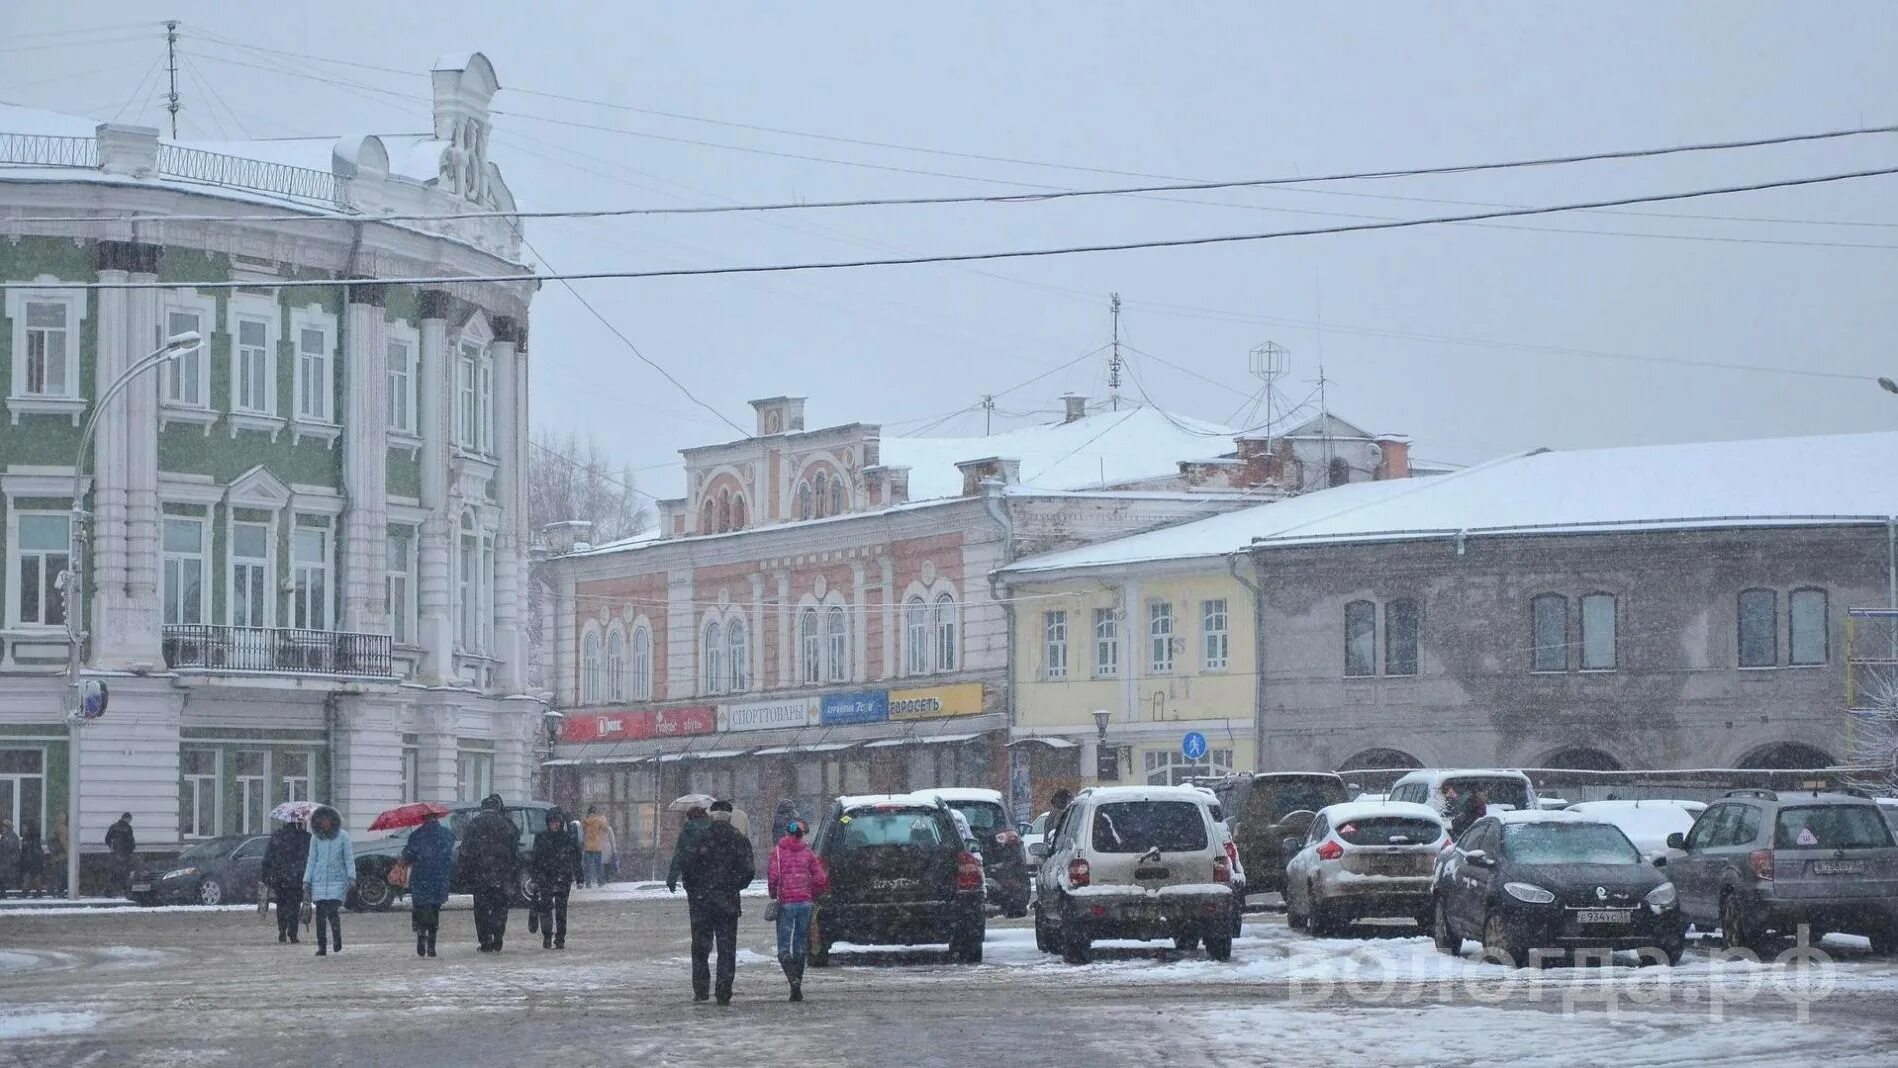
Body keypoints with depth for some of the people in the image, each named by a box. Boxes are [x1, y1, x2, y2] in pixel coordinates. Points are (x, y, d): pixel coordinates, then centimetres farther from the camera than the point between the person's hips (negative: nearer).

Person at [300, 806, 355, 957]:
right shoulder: (316, 838, 7)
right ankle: (321, 946, 5)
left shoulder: (342, 836, 0)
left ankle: (337, 938, 8)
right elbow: (311, 860, 10)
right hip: (319, 881, 3)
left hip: (337, 881, -3)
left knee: (332, 911, -15)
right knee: (320, 914, 0)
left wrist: (351, 877, -8)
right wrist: (307, 881, 6)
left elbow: (349, 859, 1)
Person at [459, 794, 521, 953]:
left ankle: (485, 943, 1)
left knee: (482, 910, 6)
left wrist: (464, 876, 4)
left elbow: (465, 852, 0)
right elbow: (516, 853, 3)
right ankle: (497, 942, 1)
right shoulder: (507, 825, 2)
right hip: (502, 876, 1)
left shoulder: (474, 824, 0)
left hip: (479, 875, -1)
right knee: (500, 909, 9)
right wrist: (516, 877, 8)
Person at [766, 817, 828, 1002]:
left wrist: (774, 894, 7)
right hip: (805, 902, 3)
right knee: (800, 947, 11)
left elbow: (773, 877, -11)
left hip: (785, 902, -3)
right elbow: (820, 880, 0)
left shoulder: (778, 852, -3)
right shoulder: (807, 853, 4)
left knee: (784, 947, 1)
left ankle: (793, 979, -24)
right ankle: (797, 990, 12)